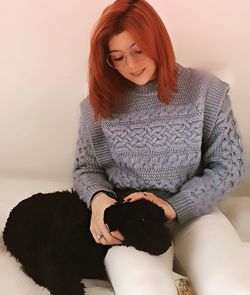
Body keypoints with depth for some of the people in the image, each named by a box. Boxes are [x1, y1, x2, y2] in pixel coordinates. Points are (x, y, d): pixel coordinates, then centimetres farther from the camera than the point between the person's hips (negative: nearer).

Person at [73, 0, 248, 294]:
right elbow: (85, 167, 11)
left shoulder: (206, 90, -1)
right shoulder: (100, 103, 3)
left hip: (192, 210, 1)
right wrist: (98, 198, -13)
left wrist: (174, 207, -12)